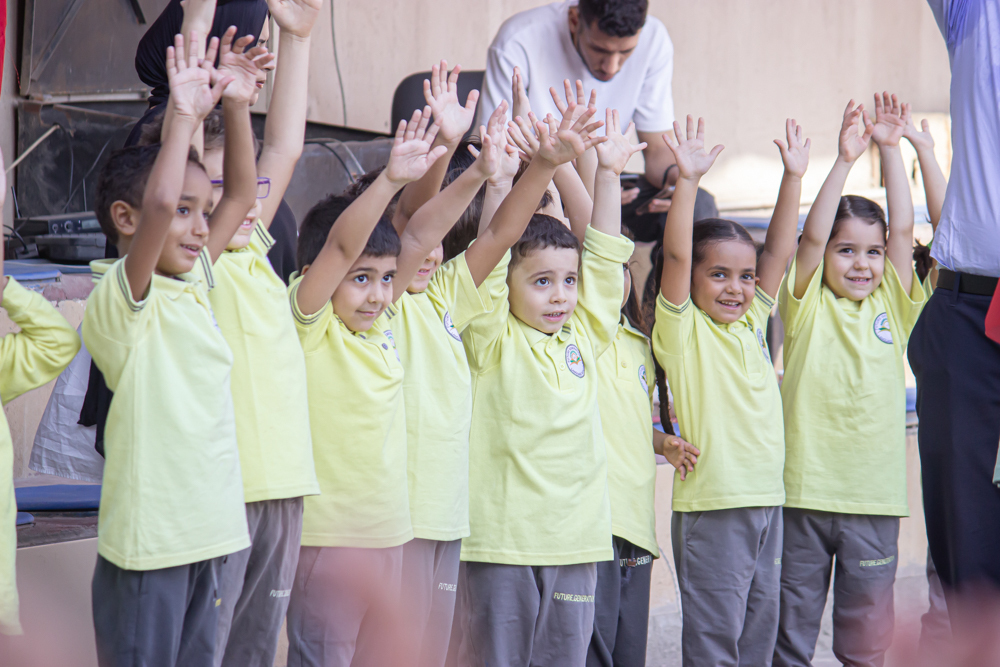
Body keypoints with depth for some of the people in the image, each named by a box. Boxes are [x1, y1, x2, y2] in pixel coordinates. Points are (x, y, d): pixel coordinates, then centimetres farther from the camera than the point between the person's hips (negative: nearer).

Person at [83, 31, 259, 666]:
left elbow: (240, 195, 16)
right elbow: (158, 200, -29)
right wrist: (184, 114, -23)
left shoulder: (195, 284, 11)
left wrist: (236, 105, 5)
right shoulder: (121, 296, -13)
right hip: (148, 545, -8)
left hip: (206, 535, 8)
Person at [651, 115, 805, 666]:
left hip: (766, 500, 6)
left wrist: (793, 176, 6)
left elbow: (779, 250, 12)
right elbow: (676, 255, -17)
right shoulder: (683, 328, -4)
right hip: (710, 503, -6)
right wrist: (687, 182, -24)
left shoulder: (752, 321, 13)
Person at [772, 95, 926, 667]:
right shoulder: (808, 307, 1)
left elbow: (903, 228, 0)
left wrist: (891, 149, -3)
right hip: (805, 488, -2)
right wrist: (845, 160, -17)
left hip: (874, 491, 2)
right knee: (794, 616, 7)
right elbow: (812, 236, -12)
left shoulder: (891, 307, 7)